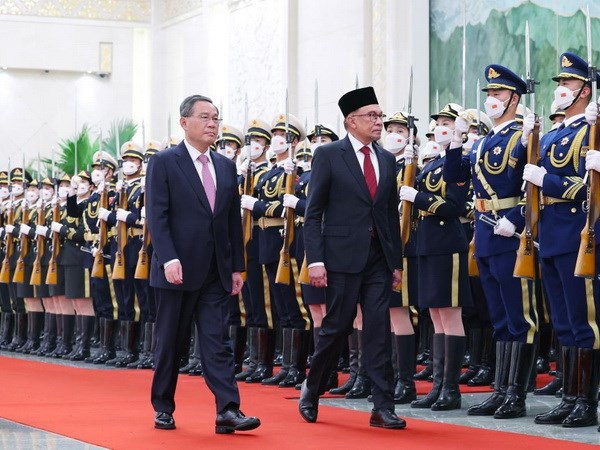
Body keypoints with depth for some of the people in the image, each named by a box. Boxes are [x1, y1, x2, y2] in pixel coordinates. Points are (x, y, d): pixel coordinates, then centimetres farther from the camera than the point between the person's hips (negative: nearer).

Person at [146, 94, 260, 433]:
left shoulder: (226, 167, 12)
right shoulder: (164, 163, -4)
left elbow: (234, 220, 14)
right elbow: (157, 216, -11)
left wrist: (237, 267, 9)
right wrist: (168, 259, -21)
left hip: (216, 272, 4)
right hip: (178, 269, -4)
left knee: (218, 341, -3)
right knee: (171, 343, 6)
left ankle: (228, 411, -10)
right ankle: (163, 408, 19)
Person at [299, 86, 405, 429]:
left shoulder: (387, 160, 13)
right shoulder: (329, 155, -2)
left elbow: (392, 214, 15)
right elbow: (313, 212, -5)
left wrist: (397, 261, 11)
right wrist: (315, 260, -12)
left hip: (379, 257, 4)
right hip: (343, 256, -4)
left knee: (379, 330, -1)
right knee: (337, 326, 2)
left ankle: (383, 407, 0)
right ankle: (312, 390, 24)